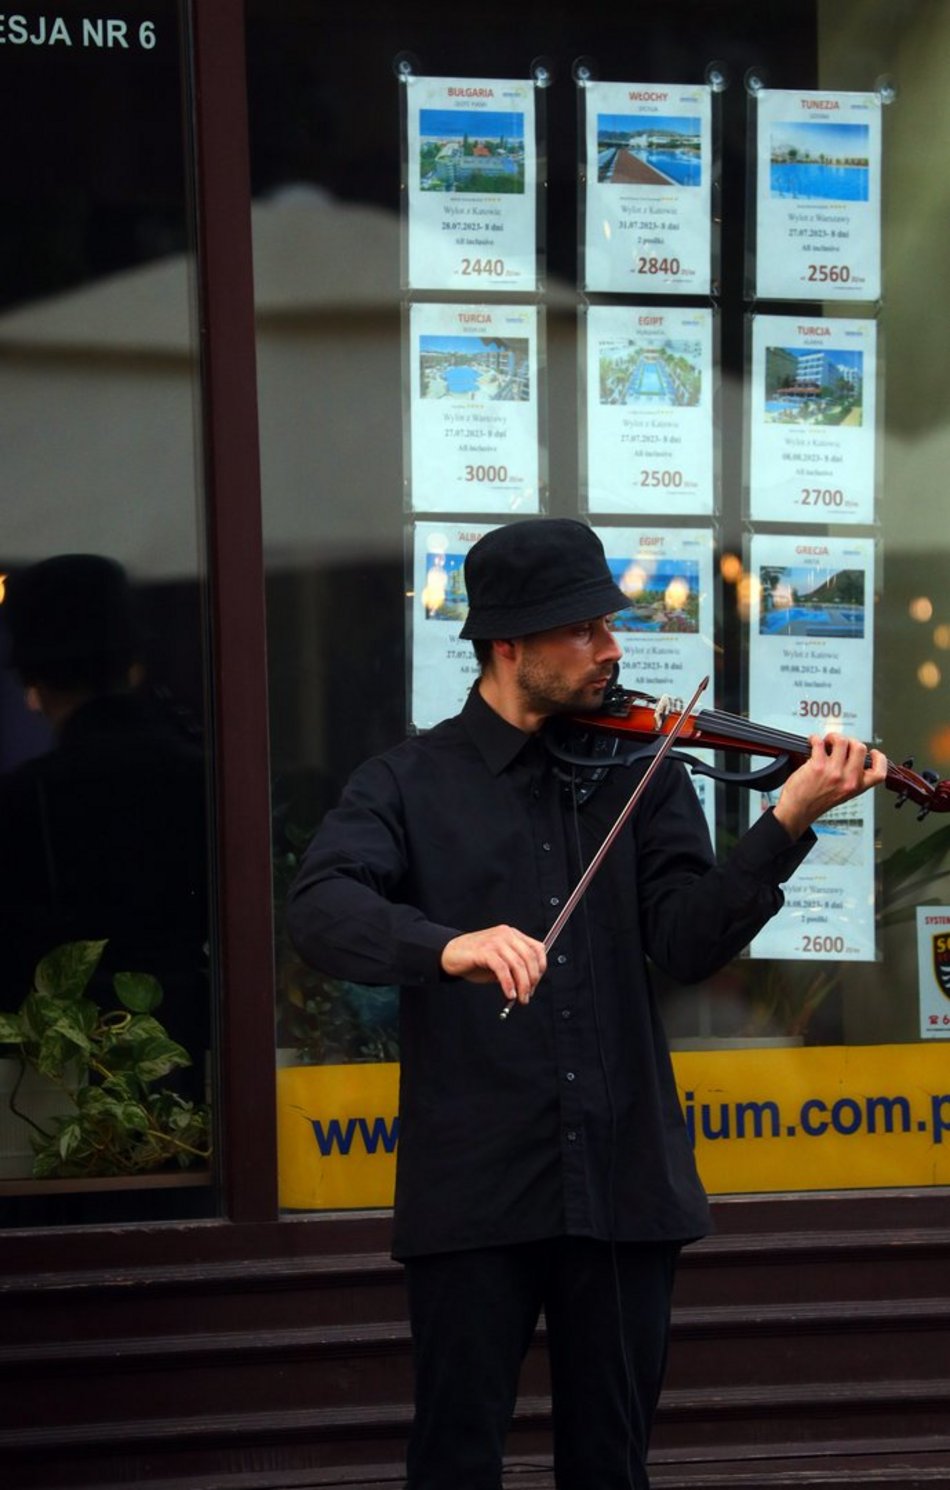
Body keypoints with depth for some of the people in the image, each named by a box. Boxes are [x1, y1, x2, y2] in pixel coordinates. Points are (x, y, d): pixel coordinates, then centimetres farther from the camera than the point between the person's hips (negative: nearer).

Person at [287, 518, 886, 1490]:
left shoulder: (638, 772, 8)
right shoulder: (409, 783, 1)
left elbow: (689, 944, -4)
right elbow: (319, 912, -15)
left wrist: (788, 823, -18)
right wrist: (448, 944, -34)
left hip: (624, 1181, 2)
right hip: (474, 1186, -2)